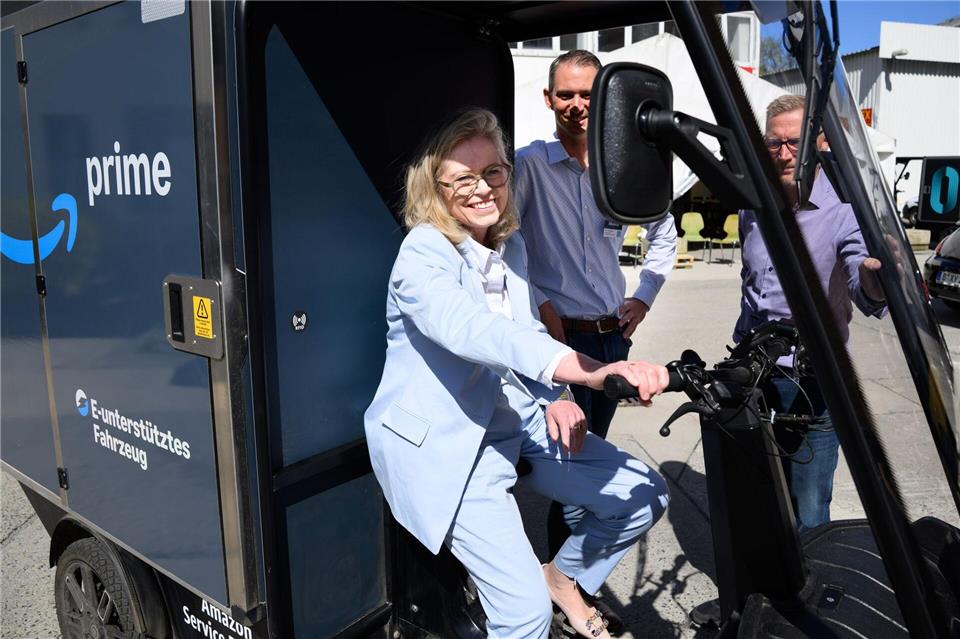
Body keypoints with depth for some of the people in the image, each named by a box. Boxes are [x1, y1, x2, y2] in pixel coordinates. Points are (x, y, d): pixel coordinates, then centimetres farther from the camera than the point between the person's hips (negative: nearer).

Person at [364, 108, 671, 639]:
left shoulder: (511, 247, 5)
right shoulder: (422, 256, -19)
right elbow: (472, 331, -39)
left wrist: (555, 398, -4)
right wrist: (594, 371, -53)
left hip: (517, 419, 8)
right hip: (445, 443, -7)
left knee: (645, 495, 6)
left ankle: (565, 575, 29)